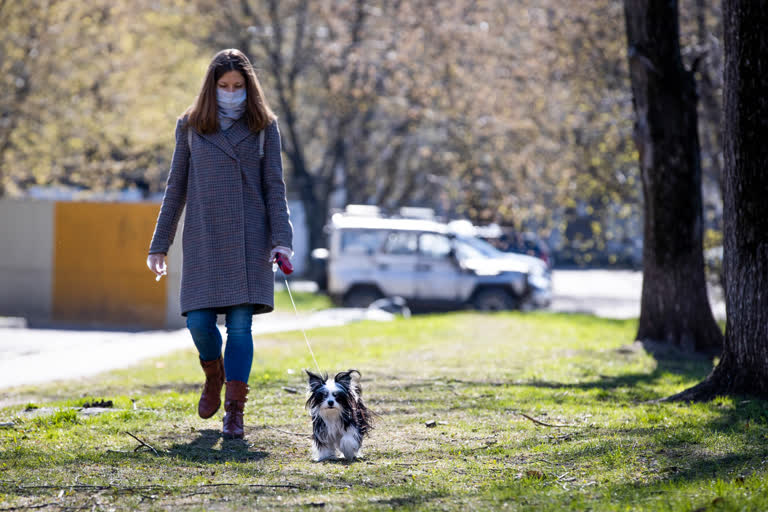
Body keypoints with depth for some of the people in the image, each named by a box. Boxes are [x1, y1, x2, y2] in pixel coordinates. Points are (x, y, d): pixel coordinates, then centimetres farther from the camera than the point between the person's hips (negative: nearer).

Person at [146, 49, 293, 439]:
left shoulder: (263, 126, 5)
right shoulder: (190, 125, 7)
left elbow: (274, 187, 3)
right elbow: (176, 187, 10)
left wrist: (281, 239, -8)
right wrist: (159, 244, 9)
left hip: (248, 238, -1)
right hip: (203, 238, 1)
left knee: (240, 322, -7)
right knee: (199, 320, -5)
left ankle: (234, 411, 0)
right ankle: (214, 374, 27)